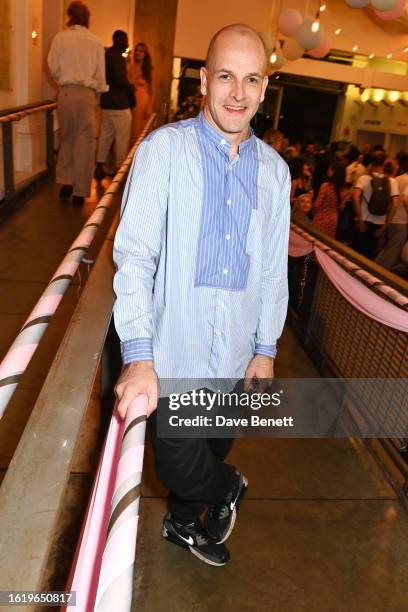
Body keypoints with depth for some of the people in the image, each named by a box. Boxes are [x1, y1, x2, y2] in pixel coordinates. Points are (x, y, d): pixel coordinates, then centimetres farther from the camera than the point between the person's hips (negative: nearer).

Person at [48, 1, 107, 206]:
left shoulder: (61, 37, 2)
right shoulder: (96, 42, 3)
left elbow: (53, 66, 0)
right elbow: (100, 73, 3)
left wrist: (62, 80, 18)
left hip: (67, 92, 1)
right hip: (88, 93, -1)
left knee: (67, 138, 15)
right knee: (85, 142, 3)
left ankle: (66, 182, 8)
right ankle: (80, 192, 3)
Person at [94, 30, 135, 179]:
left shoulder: (106, 55, 16)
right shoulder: (118, 57, -13)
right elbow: (120, 79, -23)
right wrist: (131, 87, -5)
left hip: (106, 102, 9)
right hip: (119, 104, -9)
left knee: (105, 135, 12)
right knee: (122, 138, -3)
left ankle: (99, 166, 12)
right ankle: (120, 168, 1)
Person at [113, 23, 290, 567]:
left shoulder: (274, 170, 6)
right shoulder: (164, 149, -8)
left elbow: (274, 269, 9)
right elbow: (134, 253, -15)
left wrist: (266, 349, 6)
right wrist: (139, 356, -24)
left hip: (235, 355, 5)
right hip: (174, 352, -4)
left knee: (213, 450, 22)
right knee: (182, 465, 3)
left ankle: (183, 524, 52)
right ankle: (227, 486, 40)